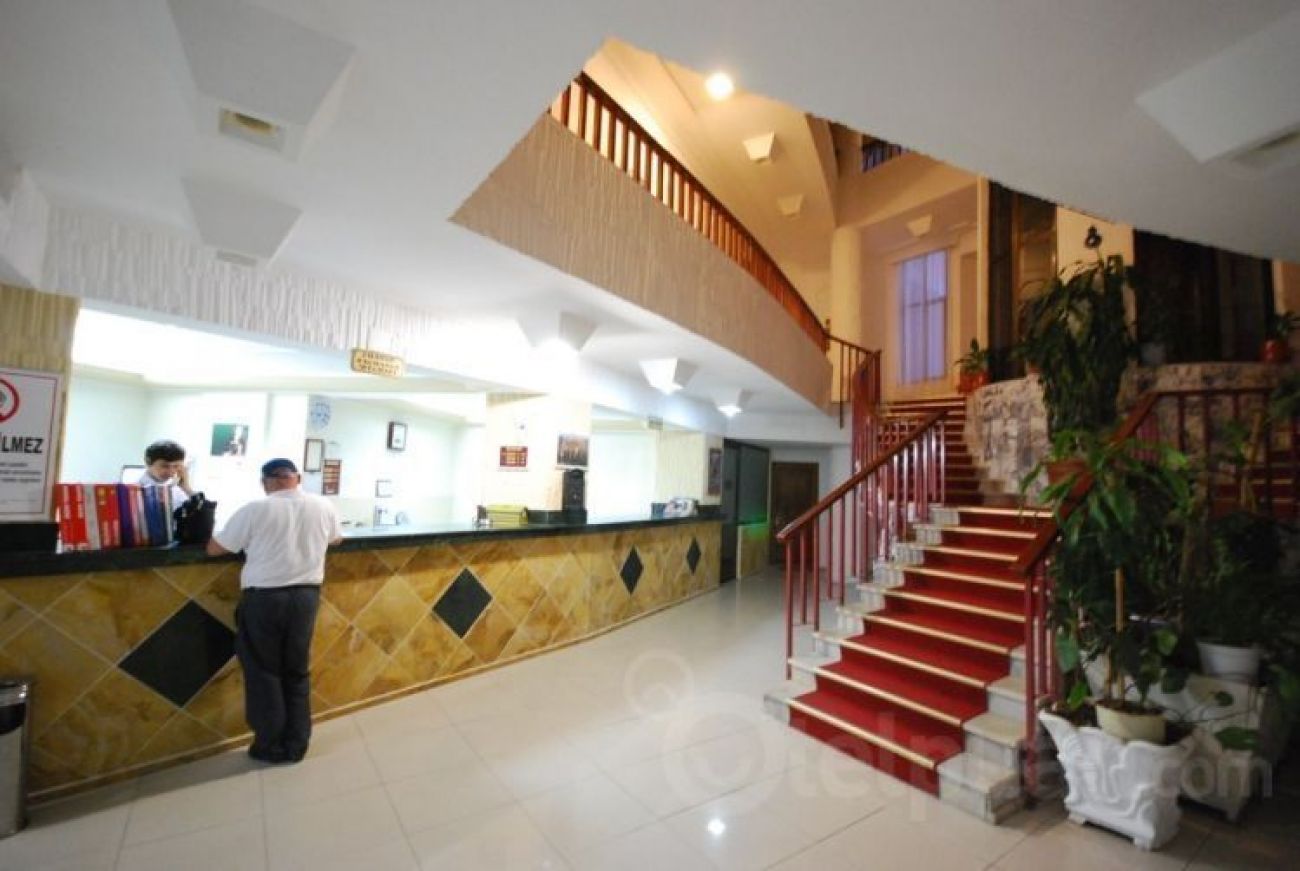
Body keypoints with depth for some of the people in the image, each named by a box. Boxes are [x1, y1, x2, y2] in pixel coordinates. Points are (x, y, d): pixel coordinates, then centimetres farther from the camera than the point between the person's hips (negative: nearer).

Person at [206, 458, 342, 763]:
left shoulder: (255, 510, -10)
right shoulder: (323, 507, 0)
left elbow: (214, 549, 1)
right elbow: (336, 538, 20)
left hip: (264, 599, -3)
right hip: (305, 596, 3)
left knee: (264, 672, 13)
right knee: (298, 671, 15)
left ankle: (271, 746, 23)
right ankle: (296, 745, 25)